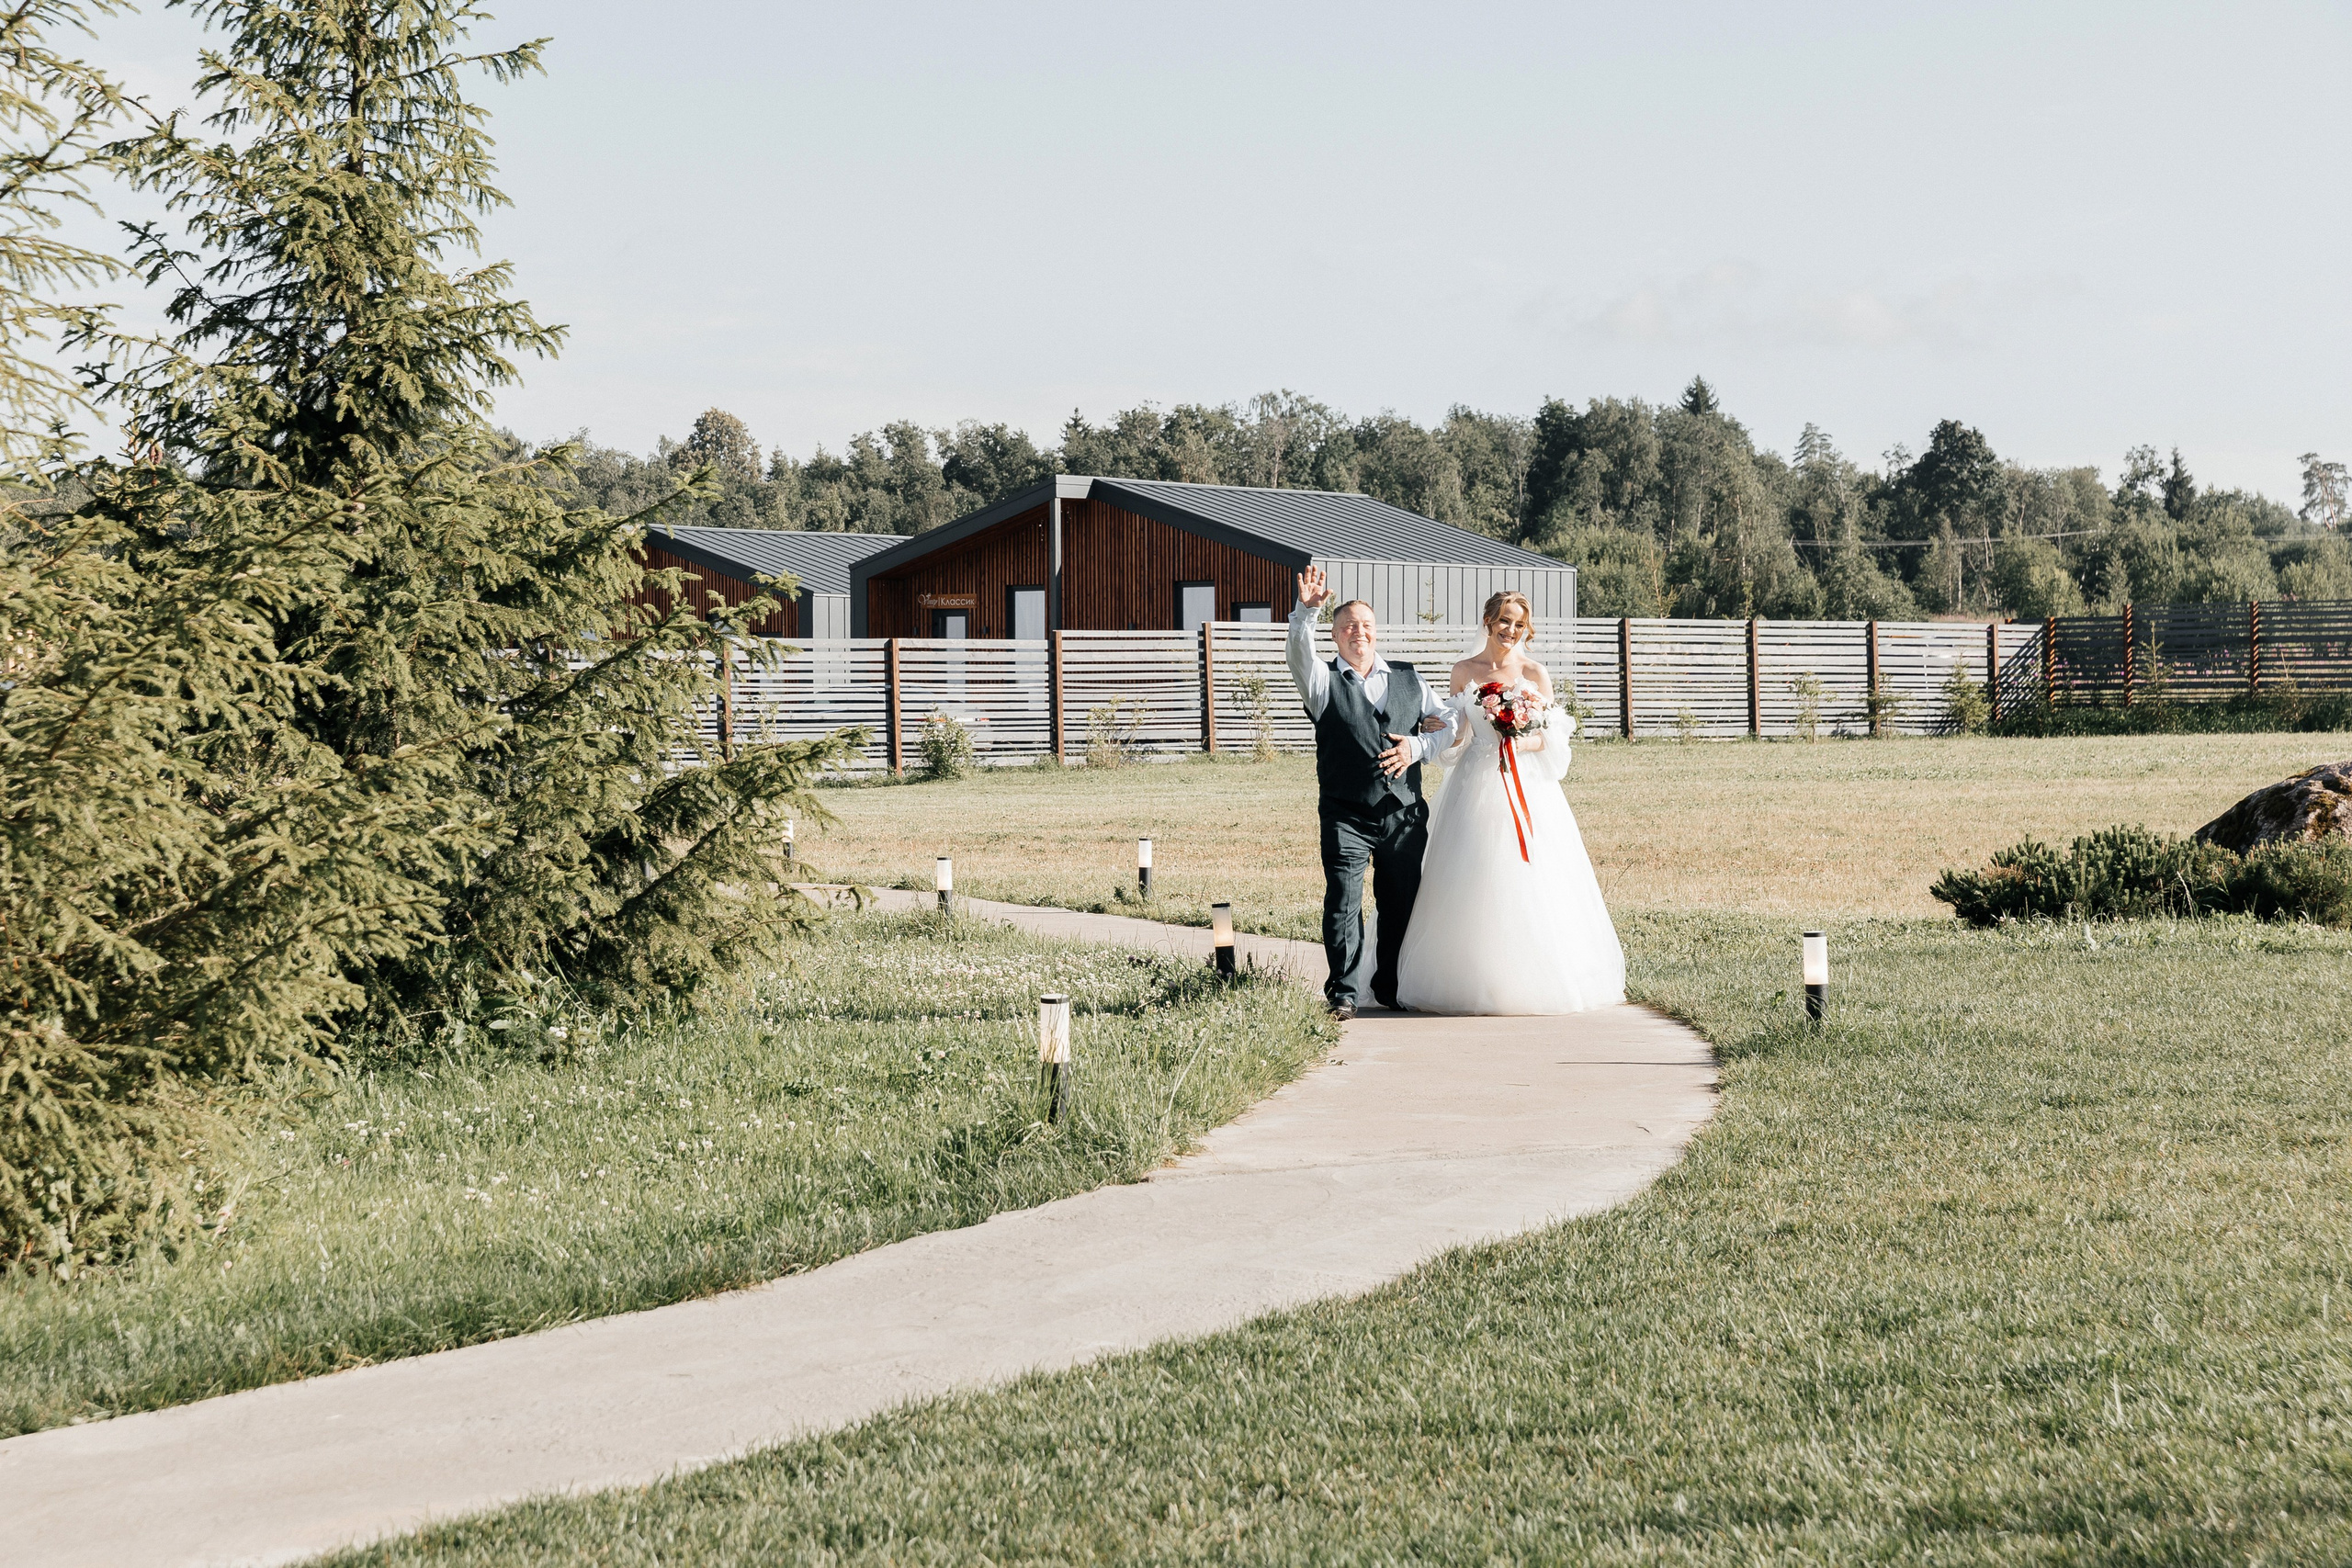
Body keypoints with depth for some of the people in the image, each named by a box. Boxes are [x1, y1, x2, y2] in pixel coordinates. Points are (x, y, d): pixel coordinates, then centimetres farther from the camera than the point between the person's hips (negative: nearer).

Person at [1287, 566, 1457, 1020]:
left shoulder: (1408, 679, 14)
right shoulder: (1324, 681, 4)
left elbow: (1451, 727, 15)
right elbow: (1299, 655, -17)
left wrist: (1418, 746, -5)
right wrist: (1306, 611, -35)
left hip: (1404, 814, 3)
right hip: (1346, 816, -3)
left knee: (1403, 906, 10)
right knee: (1343, 904, -11)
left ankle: (1392, 989, 26)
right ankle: (1345, 995, -7)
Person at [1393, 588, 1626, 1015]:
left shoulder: (1535, 674, 3)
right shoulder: (1464, 672, 8)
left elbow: (1551, 738, 2)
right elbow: (1456, 736, 12)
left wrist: (1522, 743, -17)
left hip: (1524, 787, -1)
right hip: (1476, 787, 1)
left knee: (1525, 884, -4)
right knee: (1472, 885, -2)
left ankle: (1530, 982, 2)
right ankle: (1474, 980, 4)